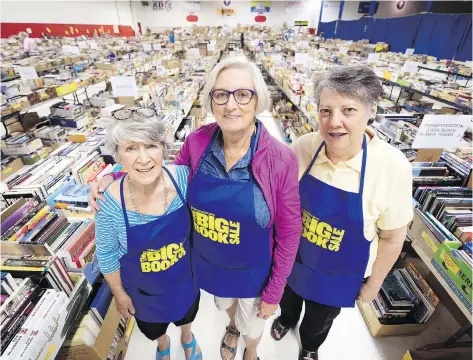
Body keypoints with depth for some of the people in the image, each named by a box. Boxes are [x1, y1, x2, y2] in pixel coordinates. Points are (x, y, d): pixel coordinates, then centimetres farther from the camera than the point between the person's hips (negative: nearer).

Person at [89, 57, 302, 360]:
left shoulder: (280, 159, -27)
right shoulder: (197, 142, -19)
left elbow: (288, 231, -17)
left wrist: (274, 292, -8)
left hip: (252, 271, -2)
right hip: (207, 261, 3)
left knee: (251, 323, 29)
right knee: (224, 304, 35)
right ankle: (233, 327, 74)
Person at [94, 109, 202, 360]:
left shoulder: (182, 177, -27)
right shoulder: (109, 204, -30)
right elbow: (106, 256, -12)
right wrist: (119, 293, 0)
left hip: (185, 276, 1)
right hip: (143, 288, 0)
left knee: (187, 313, 33)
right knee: (153, 325, 32)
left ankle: (187, 337, 70)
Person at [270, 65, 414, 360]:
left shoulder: (393, 167, -27)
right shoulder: (303, 147, -22)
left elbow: (393, 237, -13)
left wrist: (373, 283, -2)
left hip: (341, 272, -1)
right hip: (293, 256, 2)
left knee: (321, 316, 28)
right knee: (290, 295, 32)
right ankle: (287, 319, 70)